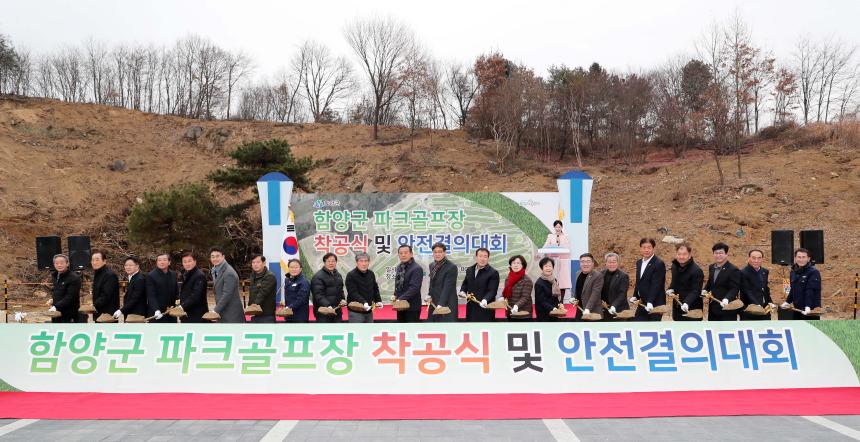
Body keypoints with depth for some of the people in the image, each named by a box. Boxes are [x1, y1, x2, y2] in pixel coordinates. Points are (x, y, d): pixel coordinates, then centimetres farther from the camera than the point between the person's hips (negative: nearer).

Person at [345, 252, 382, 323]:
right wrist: (363, 302, -33)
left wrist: (378, 301, 4)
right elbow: (353, 293, -20)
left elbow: (375, 289, 20)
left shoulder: (371, 274, 10)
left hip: (369, 310, 7)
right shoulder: (351, 275, -11)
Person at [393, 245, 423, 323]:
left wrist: (401, 299, -24)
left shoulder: (416, 268, -15)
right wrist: (396, 296, 3)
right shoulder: (399, 267, 10)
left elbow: (414, 287, -23)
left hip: (412, 307, -8)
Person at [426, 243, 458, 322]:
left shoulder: (451, 267, -13)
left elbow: (448, 287, -20)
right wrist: (429, 295, 4)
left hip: (447, 304, -7)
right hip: (434, 304, 7)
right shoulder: (432, 265, 10)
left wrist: (441, 304, -26)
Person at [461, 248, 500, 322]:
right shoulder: (469, 270, 12)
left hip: (485, 309, -6)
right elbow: (465, 283, 25)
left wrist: (485, 300, -33)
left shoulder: (493, 273, -8)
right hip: (471, 308, 6)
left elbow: (492, 291, -15)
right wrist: (462, 291, 3)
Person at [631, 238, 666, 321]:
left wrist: (650, 302, -30)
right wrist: (635, 296, 8)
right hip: (642, 304, 8)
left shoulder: (659, 263, -15)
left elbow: (656, 285, -22)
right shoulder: (639, 262, 12)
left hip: (654, 304, -7)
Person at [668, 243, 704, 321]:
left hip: (691, 310, -7)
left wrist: (687, 303, -39)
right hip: (677, 308, 7)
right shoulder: (675, 266, 6)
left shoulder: (697, 270, -19)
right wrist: (671, 289, 0)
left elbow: (695, 291, -24)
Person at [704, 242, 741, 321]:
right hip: (713, 309, 8)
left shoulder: (733, 270, -13)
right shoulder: (711, 267, 12)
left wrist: (727, 299, -36)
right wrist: (705, 290, 5)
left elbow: (734, 289, -19)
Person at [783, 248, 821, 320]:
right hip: (797, 310, 7)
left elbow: (811, 291, -23)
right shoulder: (793, 272, 11)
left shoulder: (814, 272, -12)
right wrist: (788, 301, 14)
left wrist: (808, 306, -33)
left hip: (811, 311, -7)